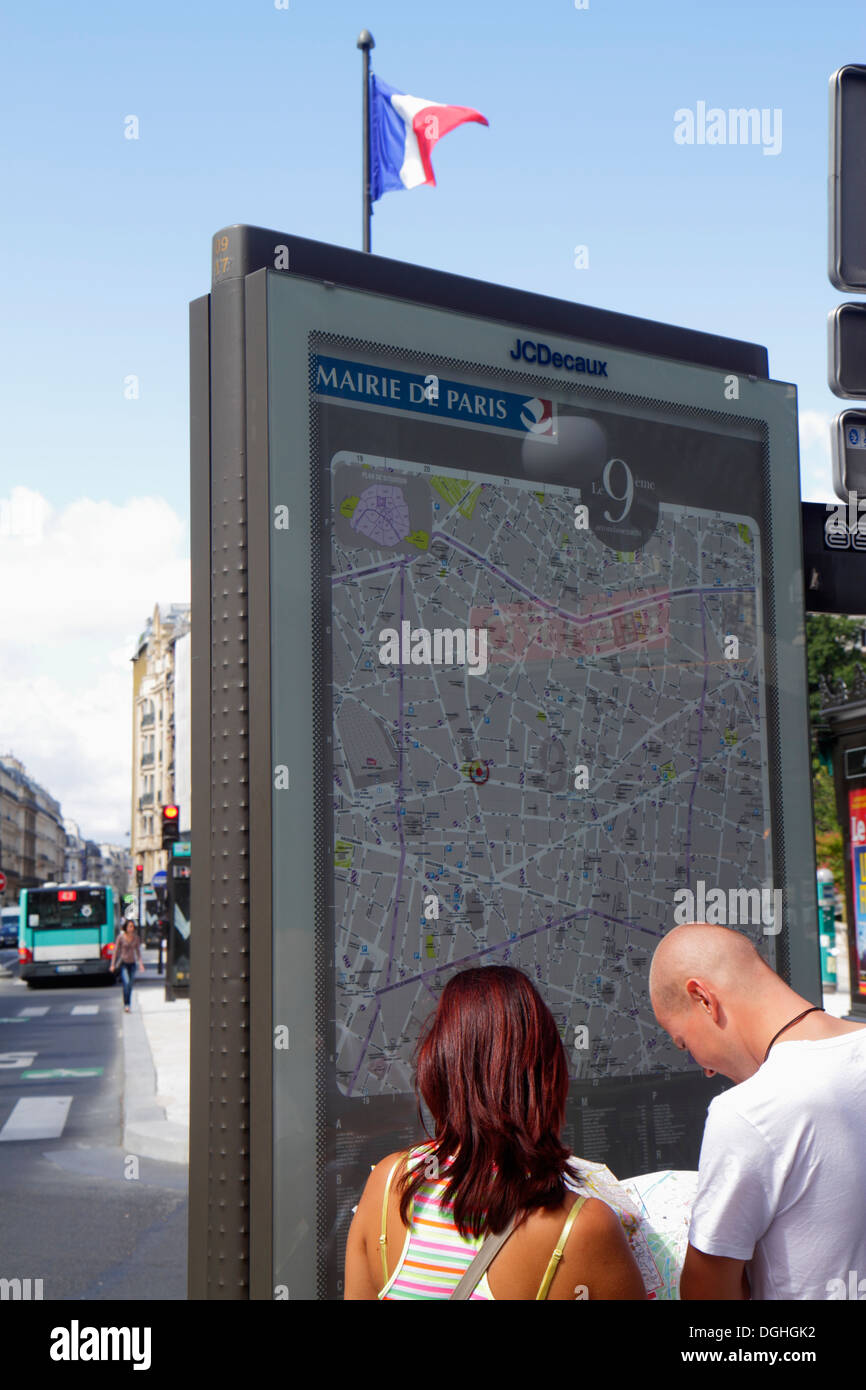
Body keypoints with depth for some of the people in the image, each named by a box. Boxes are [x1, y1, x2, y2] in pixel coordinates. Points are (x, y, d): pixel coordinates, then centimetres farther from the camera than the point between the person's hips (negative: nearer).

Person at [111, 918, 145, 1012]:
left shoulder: (136, 937, 1)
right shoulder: (121, 937, -9)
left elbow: (138, 951, 9)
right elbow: (116, 951, -3)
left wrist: (141, 963, 0)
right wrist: (113, 964, -3)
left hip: (132, 964, 4)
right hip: (123, 963, -4)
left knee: (130, 986, 7)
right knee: (126, 983, -20)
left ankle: (127, 1006, 19)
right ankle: (126, 1005, -21)